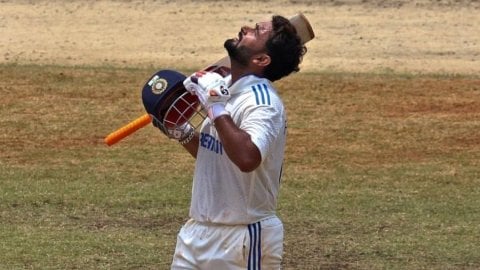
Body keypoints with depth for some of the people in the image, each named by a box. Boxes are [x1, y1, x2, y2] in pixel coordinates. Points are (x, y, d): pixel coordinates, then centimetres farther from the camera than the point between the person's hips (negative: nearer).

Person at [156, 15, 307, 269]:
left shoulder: (262, 102, -19)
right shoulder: (225, 88, 9)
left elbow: (247, 158, -39)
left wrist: (216, 106, -29)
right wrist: (181, 131, 7)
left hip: (243, 239, -9)